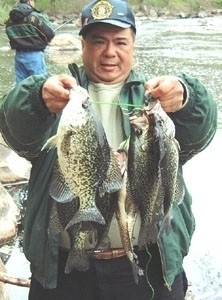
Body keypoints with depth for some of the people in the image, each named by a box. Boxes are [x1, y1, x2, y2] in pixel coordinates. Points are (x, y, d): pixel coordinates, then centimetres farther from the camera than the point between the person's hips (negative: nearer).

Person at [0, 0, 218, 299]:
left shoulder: (152, 95, 6)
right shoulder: (61, 91, 5)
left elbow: (196, 133, -13)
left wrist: (183, 100, -37)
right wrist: (40, 100, -38)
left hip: (147, 264, 0)